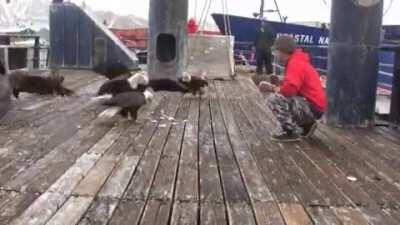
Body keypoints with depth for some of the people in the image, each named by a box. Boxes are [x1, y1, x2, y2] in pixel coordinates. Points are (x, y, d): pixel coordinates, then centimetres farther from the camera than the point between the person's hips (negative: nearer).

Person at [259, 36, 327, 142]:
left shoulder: (295, 63, -17)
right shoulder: (296, 61, 15)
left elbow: (289, 89, -29)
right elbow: (289, 86, 19)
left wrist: (272, 89, -10)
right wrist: (273, 86, 6)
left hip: (312, 107, -10)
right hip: (310, 105, 10)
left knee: (273, 99, -21)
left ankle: (292, 132, -11)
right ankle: (307, 125, 19)